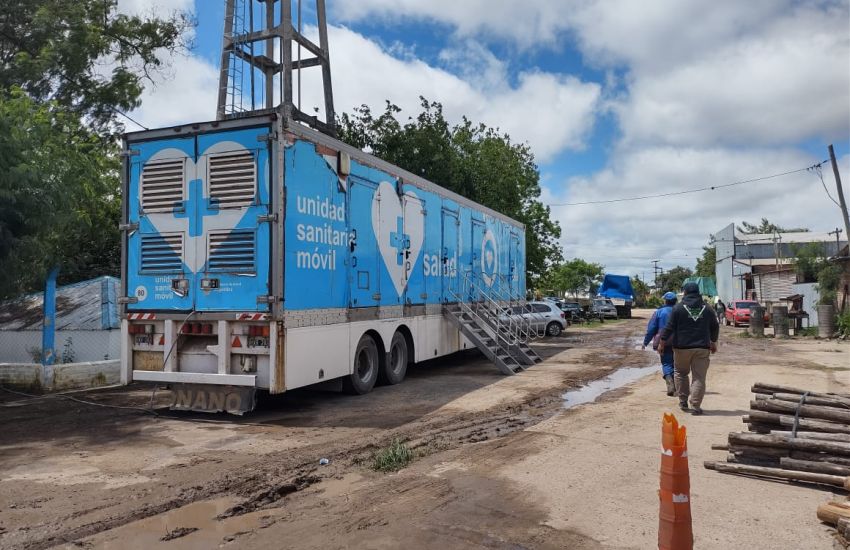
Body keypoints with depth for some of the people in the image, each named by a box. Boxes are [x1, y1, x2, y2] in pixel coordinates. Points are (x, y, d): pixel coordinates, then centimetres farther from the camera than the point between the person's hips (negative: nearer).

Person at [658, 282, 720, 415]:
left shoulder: (678, 308, -5)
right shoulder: (707, 309, 6)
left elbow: (669, 328, -6)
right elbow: (715, 327, 16)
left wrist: (662, 342, 4)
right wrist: (713, 342, 30)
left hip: (682, 347, -2)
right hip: (702, 348, 2)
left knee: (681, 374, 16)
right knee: (699, 377, 2)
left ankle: (683, 401, 18)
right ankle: (696, 406, -3)